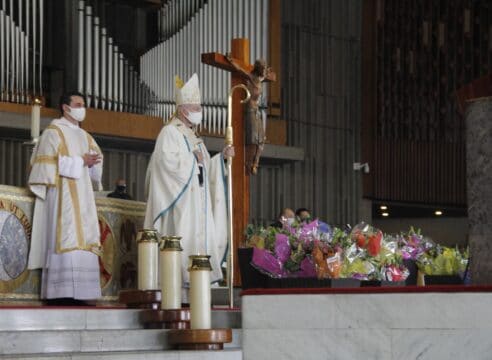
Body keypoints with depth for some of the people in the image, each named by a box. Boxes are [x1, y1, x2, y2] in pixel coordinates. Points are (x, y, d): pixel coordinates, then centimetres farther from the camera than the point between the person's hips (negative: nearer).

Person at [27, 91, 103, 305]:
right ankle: (61, 293, -21)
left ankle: (77, 292, -5)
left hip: (82, 195, 7)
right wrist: (81, 162, -11)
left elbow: (96, 163, 18)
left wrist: (93, 163, -6)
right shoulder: (54, 132, 2)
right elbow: (49, 162, -10)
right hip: (62, 194, -7)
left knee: (83, 242, -1)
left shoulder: (84, 137, 23)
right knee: (64, 239, -16)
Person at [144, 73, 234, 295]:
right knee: (182, 238, -14)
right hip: (180, 200, -9)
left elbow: (205, 168, 22)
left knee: (201, 239, 3)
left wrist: (222, 157, 8)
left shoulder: (194, 137, 22)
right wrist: (193, 157, -10)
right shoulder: (170, 133, -4)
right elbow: (168, 160, -18)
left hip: (197, 200, 9)